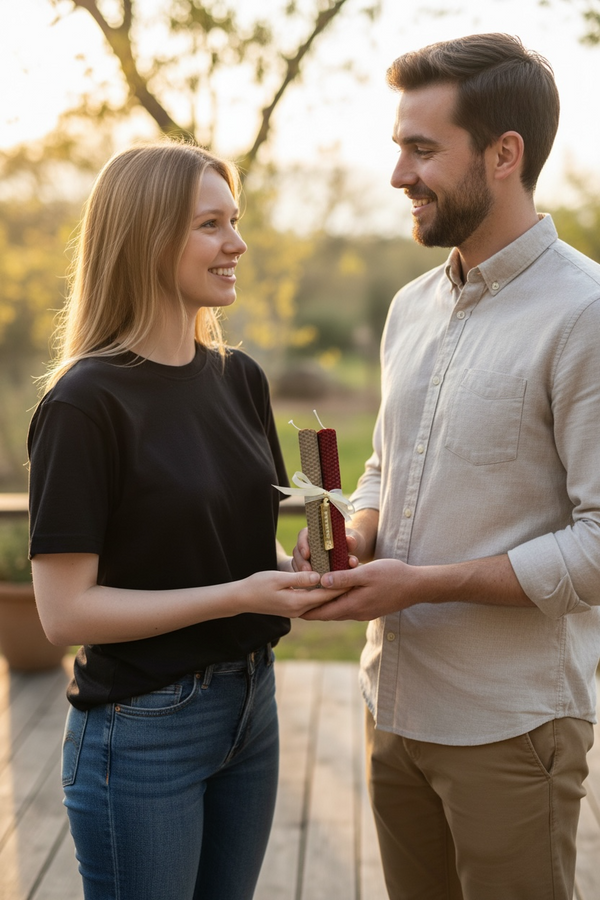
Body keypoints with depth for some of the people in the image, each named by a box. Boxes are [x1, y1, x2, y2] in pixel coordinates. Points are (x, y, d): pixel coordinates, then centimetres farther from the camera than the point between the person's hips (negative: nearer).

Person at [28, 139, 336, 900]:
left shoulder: (239, 378, 4)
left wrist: (298, 570, -7)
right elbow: (65, 611, -19)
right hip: (141, 731, -6)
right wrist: (239, 595, -23)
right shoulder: (85, 403, -17)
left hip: (249, 707, 7)